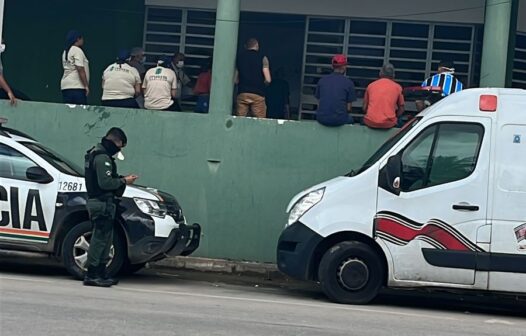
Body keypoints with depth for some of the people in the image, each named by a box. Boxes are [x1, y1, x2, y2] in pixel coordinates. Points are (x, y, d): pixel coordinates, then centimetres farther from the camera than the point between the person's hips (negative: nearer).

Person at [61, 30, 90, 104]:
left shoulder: (66, 52, 19)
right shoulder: (77, 50, -7)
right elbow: (80, 69, -15)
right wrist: (86, 86, -14)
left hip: (65, 86, 9)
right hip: (77, 87, -9)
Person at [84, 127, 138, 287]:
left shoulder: (95, 153, 18)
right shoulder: (103, 157, -16)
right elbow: (105, 183, -24)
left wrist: (121, 178, 12)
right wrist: (123, 181, -11)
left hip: (95, 201, 11)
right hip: (102, 203, -11)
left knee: (105, 238, 14)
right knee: (100, 238, -8)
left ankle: (102, 273, 18)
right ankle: (92, 275, -7)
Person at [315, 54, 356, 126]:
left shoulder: (322, 80, 5)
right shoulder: (348, 83, -4)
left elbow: (319, 104, 9)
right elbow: (349, 108, -1)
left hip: (321, 120, 2)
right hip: (339, 120, -2)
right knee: (350, 119, 32)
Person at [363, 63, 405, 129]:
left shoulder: (371, 85, 9)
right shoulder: (397, 87, 6)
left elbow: (364, 108, 14)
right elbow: (401, 110, 13)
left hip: (370, 123, 1)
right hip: (389, 124, -1)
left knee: (362, 120, 33)